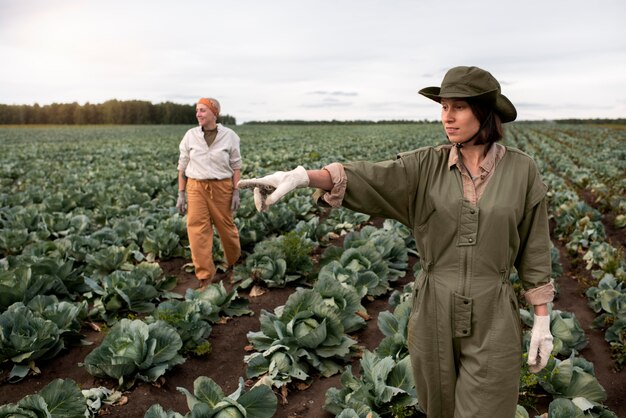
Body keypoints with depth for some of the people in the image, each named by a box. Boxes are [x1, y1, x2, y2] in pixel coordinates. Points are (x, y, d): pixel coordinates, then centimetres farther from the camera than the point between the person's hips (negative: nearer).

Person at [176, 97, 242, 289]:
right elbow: (182, 167, 6)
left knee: (226, 227, 10)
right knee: (198, 230, -4)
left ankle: (235, 263, 39)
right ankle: (205, 277, 6)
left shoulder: (229, 135, -3)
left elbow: (236, 166, 2)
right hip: (196, 187, 1)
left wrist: (236, 192, -5)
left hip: (221, 187, -1)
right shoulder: (190, 135, 1)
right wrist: (181, 194, 2)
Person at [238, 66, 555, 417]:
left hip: (492, 320, -2)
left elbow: (534, 249, 0)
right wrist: (300, 176, -37)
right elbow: (366, 178, -21)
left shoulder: (522, 170, -6)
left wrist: (543, 319, -1)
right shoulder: (427, 165, -5)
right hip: (434, 312, 2)